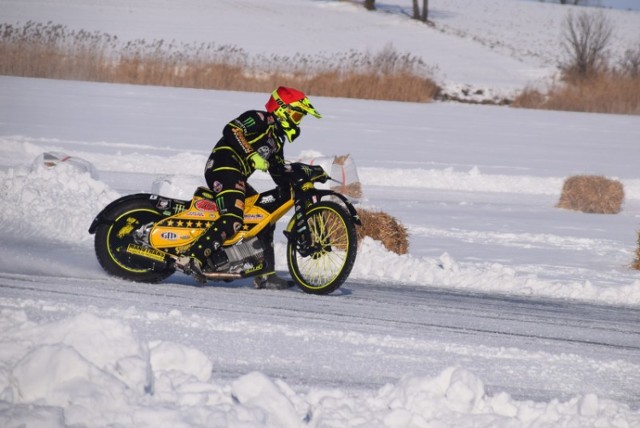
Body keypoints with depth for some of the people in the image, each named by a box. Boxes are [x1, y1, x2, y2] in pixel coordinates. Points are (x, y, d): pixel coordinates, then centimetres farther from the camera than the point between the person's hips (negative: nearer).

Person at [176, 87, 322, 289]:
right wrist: (251, 155, -24)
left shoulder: (277, 139, 25)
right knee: (233, 219, -27)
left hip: (237, 177, 11)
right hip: (224, 167, -11)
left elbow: (280, 173, 27)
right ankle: (192, 259, -35)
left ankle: (265, 275, 14)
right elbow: (231, 130, -20)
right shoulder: (261, 119, -4)